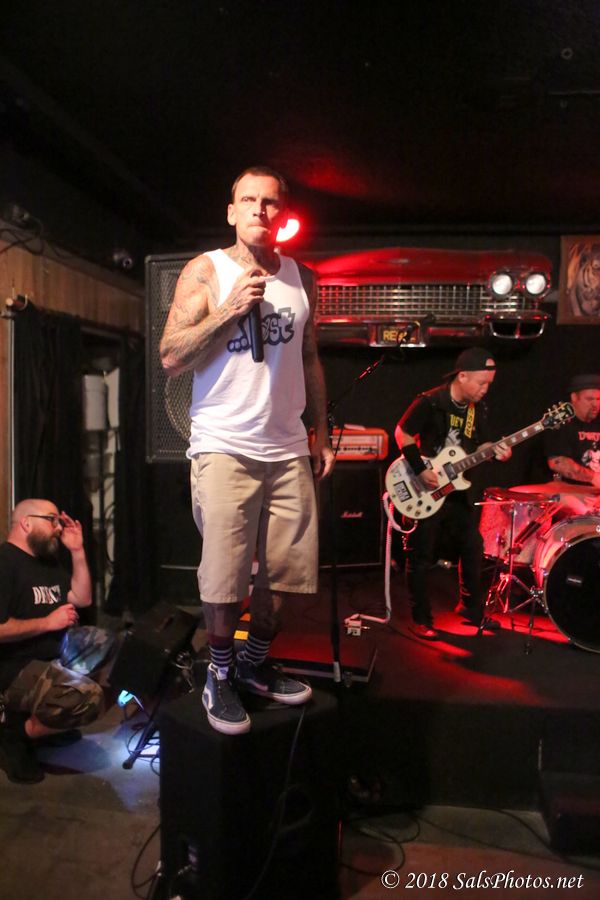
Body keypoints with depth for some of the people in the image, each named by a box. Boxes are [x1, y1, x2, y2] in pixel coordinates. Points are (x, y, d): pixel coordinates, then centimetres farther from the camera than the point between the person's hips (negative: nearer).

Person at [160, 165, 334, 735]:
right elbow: (171, 358, -7)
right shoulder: (206, 271, 1)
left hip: (289, 451, 4)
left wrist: (321, 435, 15)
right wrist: (232, 309, -16)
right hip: (224, 448, -4)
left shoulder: (301, 277, 13)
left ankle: (256, 664, 31)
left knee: (283, 574, 8)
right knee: (224, 582, 0)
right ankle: (220, 675, 24)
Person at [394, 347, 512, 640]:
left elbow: (477, 446, 11)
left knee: (473, 548, 12)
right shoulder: (430, 402, -18)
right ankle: (421, 620, 15)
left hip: (455, 490, 7)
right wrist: (420, 470, -18)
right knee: (421, 557, 1)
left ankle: (471, 608, 32)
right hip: (424, 491, -7)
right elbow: (402, 433, -13)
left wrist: (495, 451, -11)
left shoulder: (478, 408, 3)